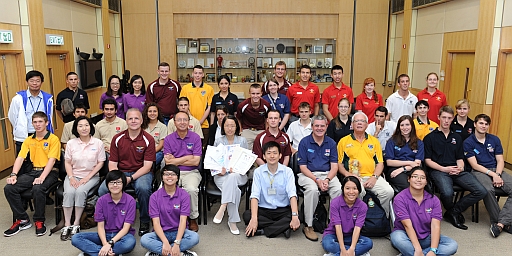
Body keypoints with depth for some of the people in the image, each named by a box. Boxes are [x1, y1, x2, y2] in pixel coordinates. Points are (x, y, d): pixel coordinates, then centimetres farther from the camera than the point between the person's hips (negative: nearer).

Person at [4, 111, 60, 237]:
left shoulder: (53, 139, -3)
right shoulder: (29, 140, 15)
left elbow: (51, 160, -12)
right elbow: (20, 158, 6)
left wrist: (42, 177, -24)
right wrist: (13, 175, -10)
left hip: (49, 172, -6)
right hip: (32, 171, 6)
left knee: (37, 189, -34)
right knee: (9, 188, -15)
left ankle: (39, 221, -13)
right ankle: (22, 220, -2)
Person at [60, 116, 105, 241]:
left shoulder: (98, 143, -3)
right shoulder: (71, 143, 4)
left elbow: (100, 163, -1)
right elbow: (67, 162, 7)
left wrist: (87, 178, -10)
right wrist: (71, 177, -9)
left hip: (91, 176, -2)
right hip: (73, 175, 2)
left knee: (80, 191, -30)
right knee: (68, 192, -27)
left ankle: (76, 224, -19)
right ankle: (67, 225, -19)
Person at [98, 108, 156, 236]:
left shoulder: (148, 139, -5)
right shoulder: (117, 139, 4)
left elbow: (147, 166, -8)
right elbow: (112, 164, 4)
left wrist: (131, 178, -21)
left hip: (141, 173, -3)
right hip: (121, 172, 3)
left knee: (143, 188, -35)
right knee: (103, 189, -24)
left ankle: (144, 222, -10)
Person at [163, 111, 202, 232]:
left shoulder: (195, 137, 2)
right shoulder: (168, 139, 6)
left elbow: (195, 161, -6)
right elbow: (167, 162, -3)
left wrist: (175, 160, -4)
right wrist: (187, 158, -9)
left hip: (191, 172, -1)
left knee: (191, 189, -33)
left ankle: (193, 219, -8)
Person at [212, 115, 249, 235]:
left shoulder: (242, 141, 10)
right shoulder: (218, 141, 10)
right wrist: (219, 171, -14)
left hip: (238, 175, 0)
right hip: (221, 175, 0)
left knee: (232, 177, -38)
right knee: (234, 189, -33)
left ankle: (222, 208, -38)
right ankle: (232, 221, -29)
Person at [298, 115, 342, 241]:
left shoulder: (331, 143, 9)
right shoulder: (305, 142, 0)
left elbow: (334, 166, 5)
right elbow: (303, 167, -4)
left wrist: (327, 180, -15)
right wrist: (317, 180, -17)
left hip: (327, 174, 3)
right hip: (308, 174, -2)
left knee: (339, 189, -28)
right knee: (312, 189, -35)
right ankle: (308, 226, -21)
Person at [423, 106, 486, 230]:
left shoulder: (457, 137, 23)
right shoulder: (430, 137, 6)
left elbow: (460, 158, 21)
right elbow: (428, 160, 0)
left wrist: (460, 168, -2)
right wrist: (444, 169, -12)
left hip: (456, 171, 5)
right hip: (438, 170, -5)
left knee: (481, 191, -16)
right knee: (447, 193, -34)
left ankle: (454, 211, -2)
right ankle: (454, 214, 1)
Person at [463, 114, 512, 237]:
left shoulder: (495, 139, 13)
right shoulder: (468, 142, -1)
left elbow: (500, 161, 9)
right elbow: (474, 165, -6)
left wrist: (498, 175, -10)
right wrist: (492, 174, -17)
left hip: (496, 170, 5)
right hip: (479, 171, -5)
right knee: (488, 190, -35)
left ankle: (500, 223, -23)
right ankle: (497, 220, -15)